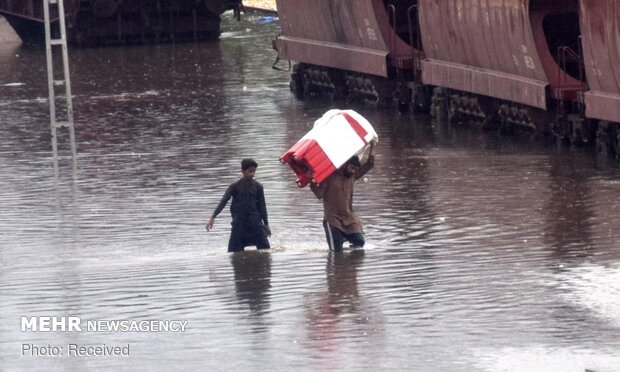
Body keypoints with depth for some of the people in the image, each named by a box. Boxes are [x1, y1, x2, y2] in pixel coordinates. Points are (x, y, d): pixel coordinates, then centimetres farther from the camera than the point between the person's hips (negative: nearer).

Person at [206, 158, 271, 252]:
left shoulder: (258, 187, 4)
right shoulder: (235, 186, -2)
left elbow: (262, 206, 9)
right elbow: (223, 202, -8)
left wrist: (266, 224, 12)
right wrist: (213, 217, -17)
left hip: (255, 223, 1)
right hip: (239, 223, -1)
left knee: (265, 248, -2)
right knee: (234, 251, -4)